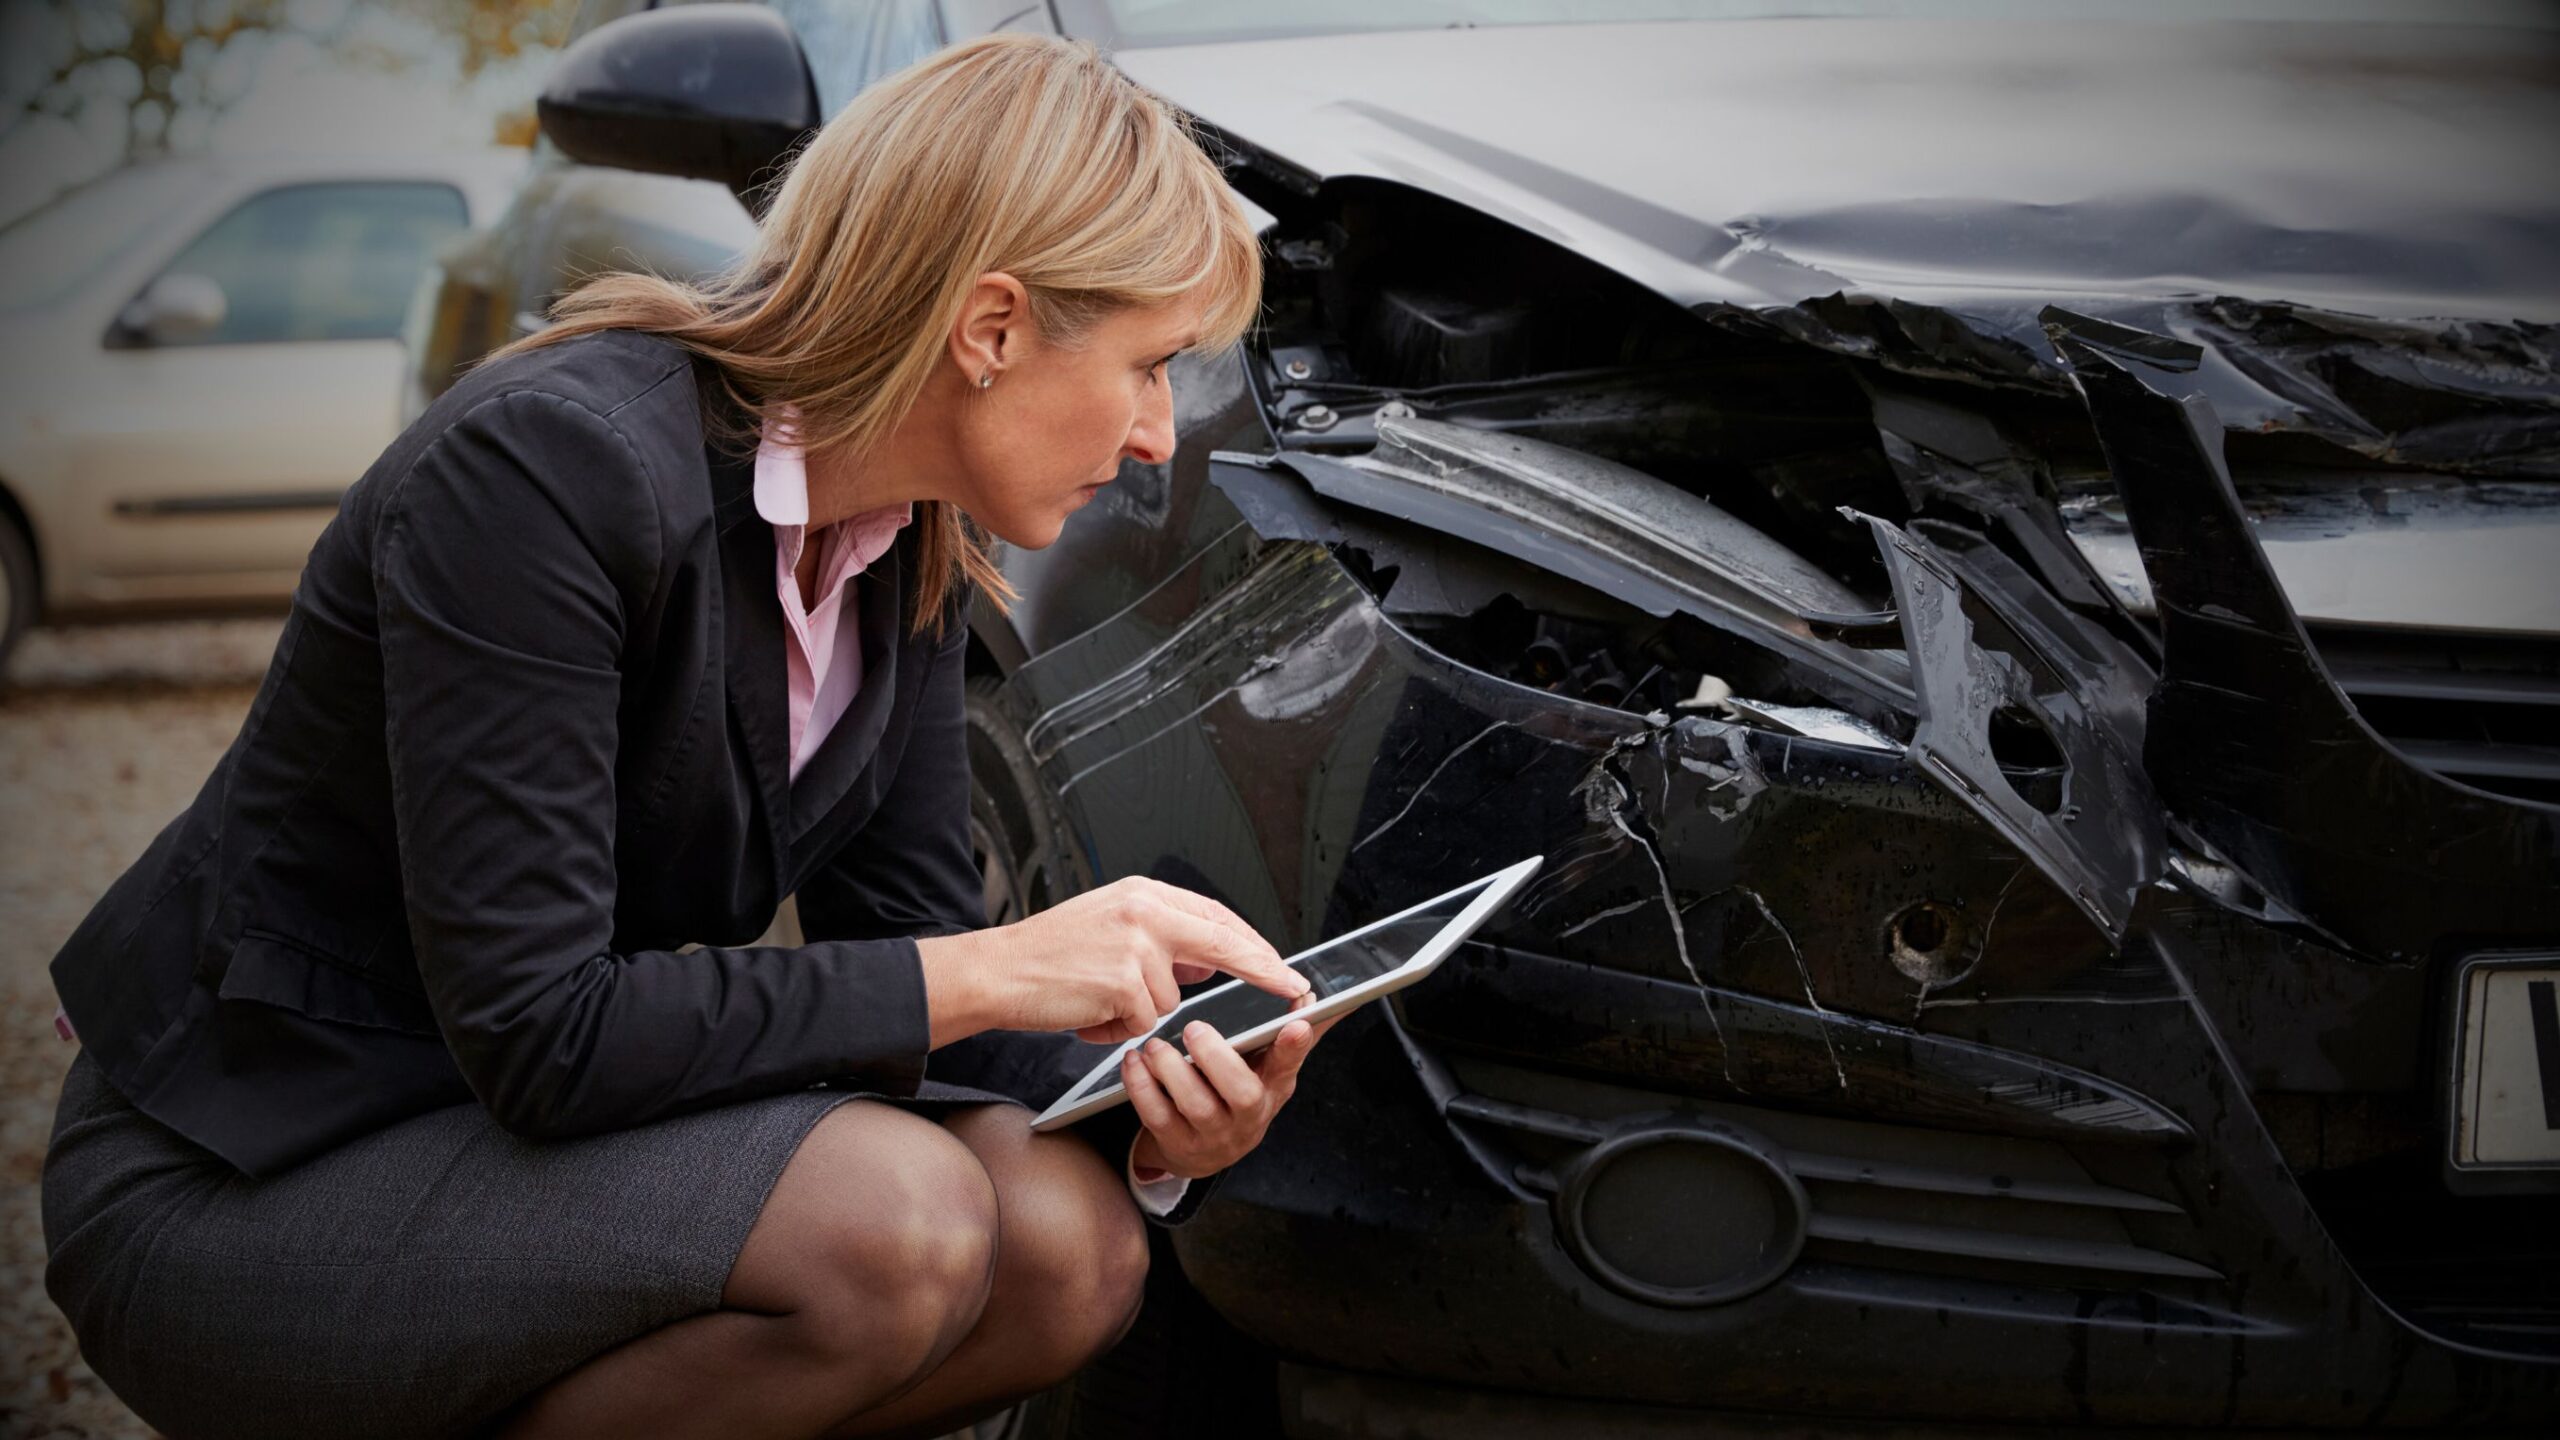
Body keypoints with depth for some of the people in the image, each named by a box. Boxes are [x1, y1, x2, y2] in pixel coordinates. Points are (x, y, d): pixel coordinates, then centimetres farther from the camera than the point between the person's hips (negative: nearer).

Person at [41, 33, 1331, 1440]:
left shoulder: (915, 545, 0)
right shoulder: (549, 464, -26)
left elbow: (897, 932, 3)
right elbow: (534, 1034, -27)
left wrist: (1149, 1111, -16)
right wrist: (995, 973, -26)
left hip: (519, 1117, 8)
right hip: (236, 1195, -8)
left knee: (1071, 1244, -12)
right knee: (895, 1216, -28)